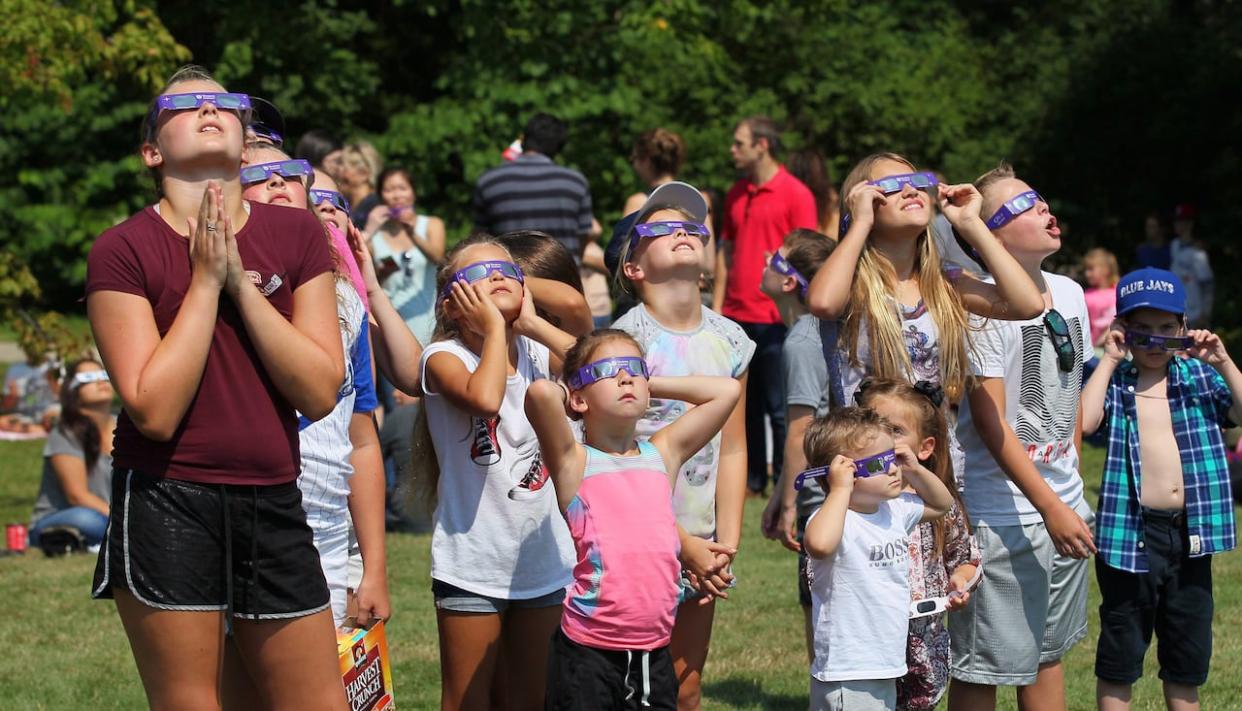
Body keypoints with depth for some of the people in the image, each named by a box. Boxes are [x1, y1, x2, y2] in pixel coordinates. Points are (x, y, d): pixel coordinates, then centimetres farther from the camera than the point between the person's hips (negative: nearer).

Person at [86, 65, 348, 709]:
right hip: (168, 504, -4)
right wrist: (205, 280, -12)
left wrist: (241, 283, -10)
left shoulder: (297, 236, 5)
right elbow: (154, 410, -16)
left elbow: (320, 392, -5)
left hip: (274, 508, 4)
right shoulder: (123, 251, -6)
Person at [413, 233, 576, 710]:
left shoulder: (537, 354, 5)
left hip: (544, 561, 5)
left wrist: (532, 324, -10)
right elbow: (484, 398, -31)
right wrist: (494, 327, -18)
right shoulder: (444, 357, -10)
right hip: (473, 564, -5)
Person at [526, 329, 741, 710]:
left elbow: (727, 390, 12)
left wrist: (652, 383, 12)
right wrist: (564, 395, -1)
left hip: (653, 651, 5)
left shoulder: (662, 454, 10)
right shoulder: (575, 462, -5)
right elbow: (541, 393, -23)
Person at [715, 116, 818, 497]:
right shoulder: (736, 194, 14)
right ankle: (751, 480, 16)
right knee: (745, 406, 9)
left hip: (776, 319, -6)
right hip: (737, 318, 6)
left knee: (779, 409, -2)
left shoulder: (795, 194, -6)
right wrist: (717, 306, 11)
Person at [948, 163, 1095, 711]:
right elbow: (989, 421, -19)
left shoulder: (1070, 293, 7)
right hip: (1003, 514, -8)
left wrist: (1071, 488, 16)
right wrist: (1050, 507, -22)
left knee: (1050, 651, 17)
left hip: (1064, 505, 8)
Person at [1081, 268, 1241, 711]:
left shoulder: (1199, 377, 7)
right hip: (1130, 533, -3)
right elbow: (1084, 421, -22)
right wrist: (1109, 360, -15)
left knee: (1189, 656, 15)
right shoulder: (1113, 381, -2)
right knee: (1120, 651, 6)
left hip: (1190, 533, 3)